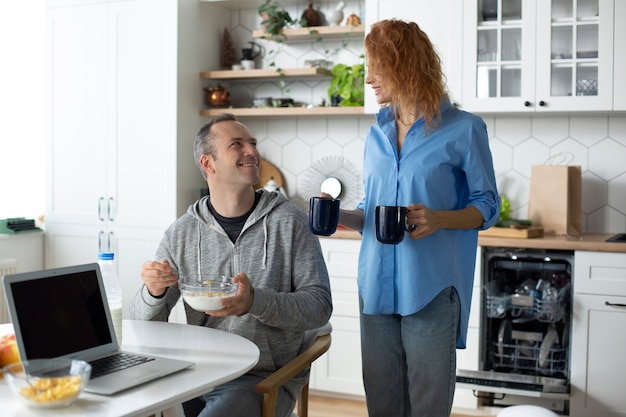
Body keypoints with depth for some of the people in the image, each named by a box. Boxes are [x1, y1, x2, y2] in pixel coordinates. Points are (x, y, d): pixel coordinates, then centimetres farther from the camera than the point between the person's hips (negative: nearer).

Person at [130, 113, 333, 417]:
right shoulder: (181, 233, 4)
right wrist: (154, 293, -17)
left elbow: (319, 306, -7)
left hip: (264, 379, -2)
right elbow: (145, 323, 7)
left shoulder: (289, 221, -3)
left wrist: (256, 302, -24)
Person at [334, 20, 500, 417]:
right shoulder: (377, 135, 13)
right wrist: (342, 216, -1)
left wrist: (438, 219, -18)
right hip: (377, 284, 5)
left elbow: (486, 206, 0)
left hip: (431, 289, -5)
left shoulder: (463, 129, -3)